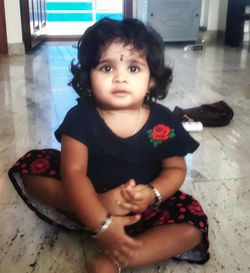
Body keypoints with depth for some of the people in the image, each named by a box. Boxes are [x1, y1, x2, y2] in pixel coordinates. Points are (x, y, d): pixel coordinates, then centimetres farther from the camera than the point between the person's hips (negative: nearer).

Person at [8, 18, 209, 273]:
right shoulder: (80, 117, -16)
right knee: (30, 167, -16)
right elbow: (73, 172, -24)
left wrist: (153, 194, -25)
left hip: (143, 205, 1)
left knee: (193, 225, -23)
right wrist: (101, 225, -36)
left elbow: (175, 169, -2)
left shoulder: (163, 121, -12)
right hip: (89, 200, 0)